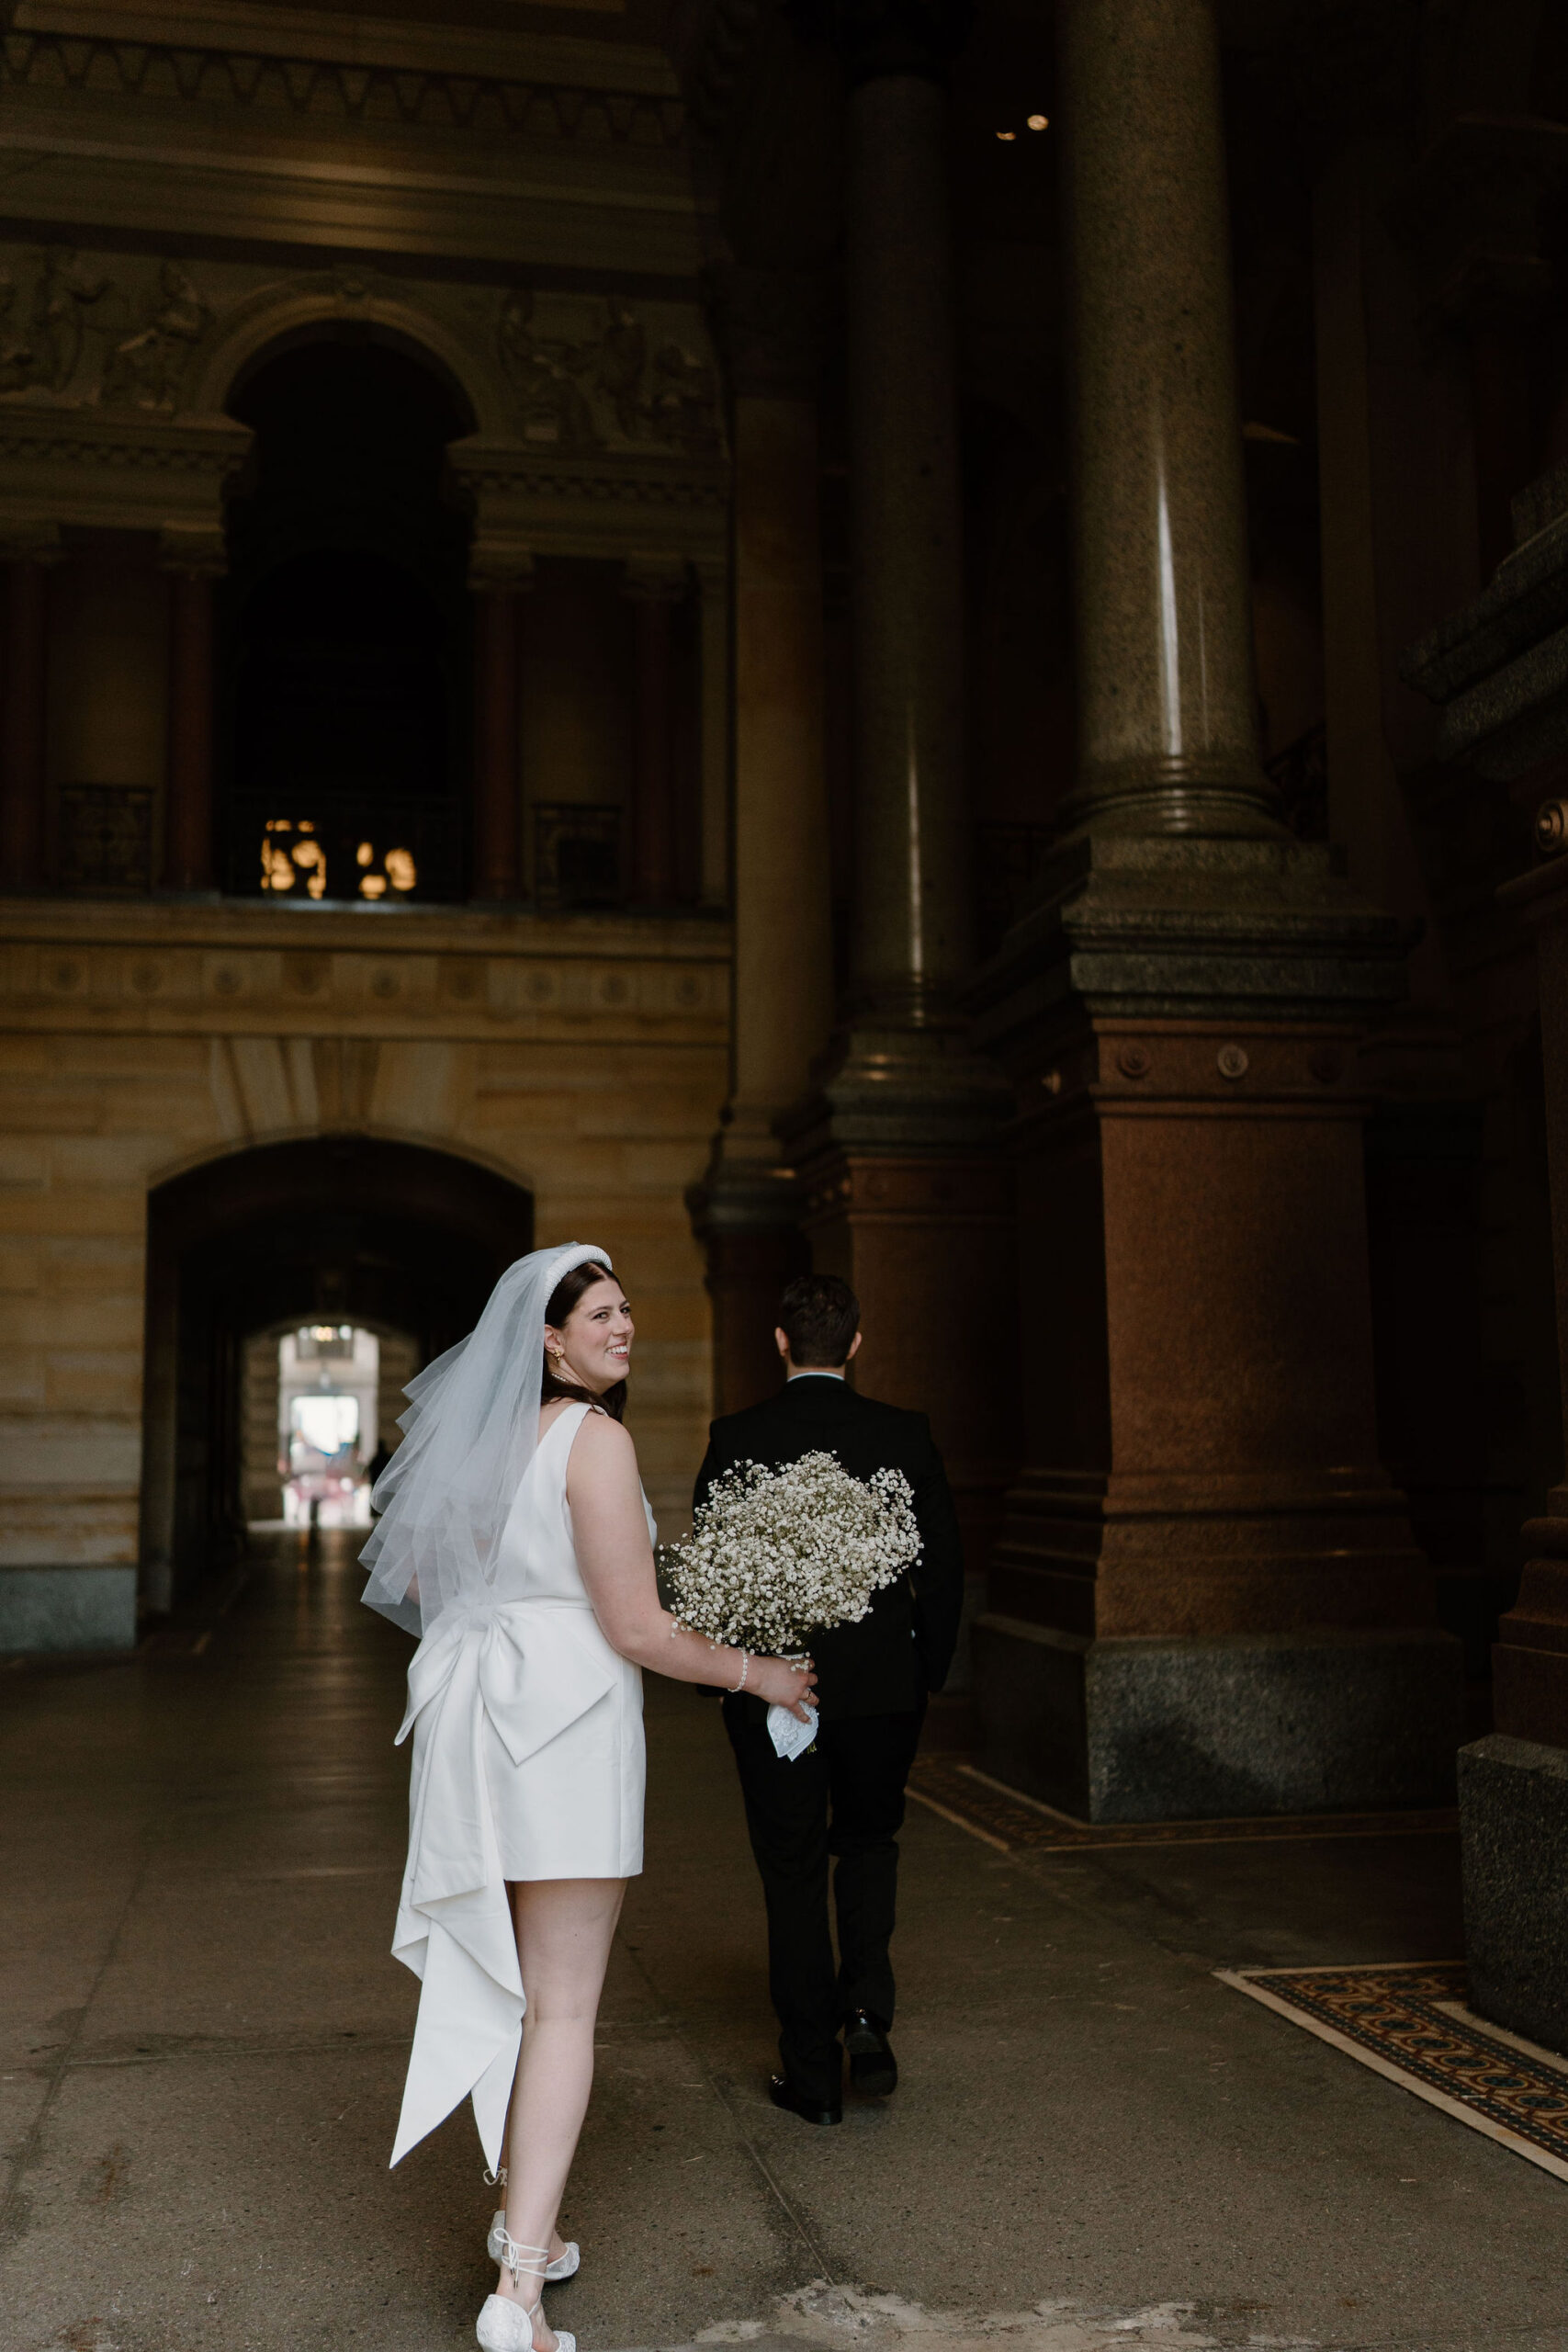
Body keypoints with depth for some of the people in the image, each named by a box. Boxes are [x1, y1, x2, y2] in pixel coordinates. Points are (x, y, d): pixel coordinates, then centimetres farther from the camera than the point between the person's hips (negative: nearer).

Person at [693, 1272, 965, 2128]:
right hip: (881, 1684, 1)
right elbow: (945, 1563, -2)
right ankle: (866, 2011, 4)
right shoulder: (904, 1434, -4)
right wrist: (926, 1669, 11)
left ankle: (813, 2073, 16)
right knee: (869, 1843, 22)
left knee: (793, 1873, 10)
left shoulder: (735, 1439, -7)